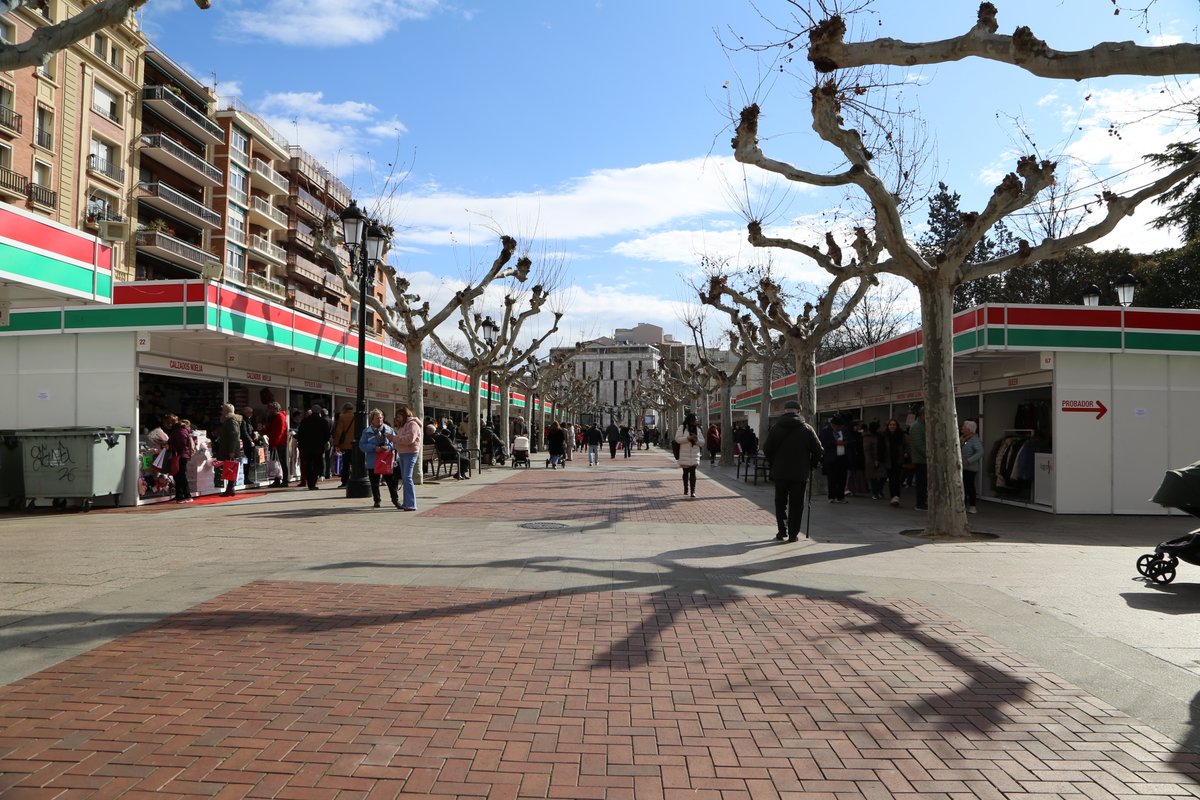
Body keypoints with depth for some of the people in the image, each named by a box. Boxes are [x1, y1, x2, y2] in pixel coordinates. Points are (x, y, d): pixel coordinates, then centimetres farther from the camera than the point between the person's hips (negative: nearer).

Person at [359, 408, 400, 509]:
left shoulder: (389, 430, 4)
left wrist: (389, 447, -17)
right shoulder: (367, 431, 2)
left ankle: (395, 500, 10)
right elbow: (362, 445, -3)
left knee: (391, 481, 1)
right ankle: (377, 501, 20)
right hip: (373, 462, 0)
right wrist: (374, 448, -16)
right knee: (374, 483, 8)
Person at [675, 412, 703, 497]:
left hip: (694, 454, 2)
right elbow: (677, 439, -6)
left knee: (693, 472, -4)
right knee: (686, 472, 7)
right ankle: (686, 490, 20)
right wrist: (688, 438, -17)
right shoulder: (682, 427, 0)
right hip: (684, 454, -2)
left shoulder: (697, 429, 9)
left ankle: (692, 491, -4)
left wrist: (696, 439, -13)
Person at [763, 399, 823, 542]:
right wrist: (812, 465, 12)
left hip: (780, 472, 1)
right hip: (800, 473, 0)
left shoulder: (775, 428, -3)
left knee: (780, 502, 12)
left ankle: (782, 531, 6)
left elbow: (767, 449, 0)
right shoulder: (807, 429, -3)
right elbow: (818, 450, -3)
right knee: (796, 504, 6)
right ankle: (793, 534, 7)